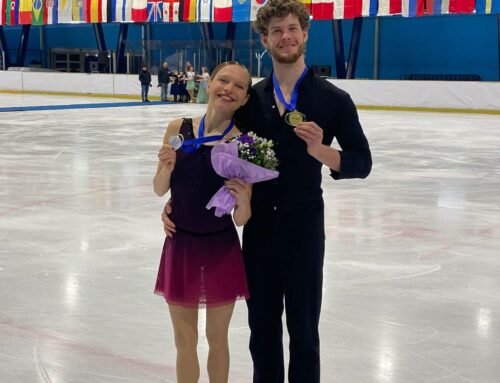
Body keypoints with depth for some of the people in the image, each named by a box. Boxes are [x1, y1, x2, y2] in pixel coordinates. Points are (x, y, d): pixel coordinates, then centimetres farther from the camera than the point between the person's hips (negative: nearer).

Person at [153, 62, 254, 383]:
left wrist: (243, 200, -28)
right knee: (185, 342, 15)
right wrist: (167, 167, -16)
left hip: (221, 251, -2)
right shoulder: (178, 129, -5)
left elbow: (241, 220, -7)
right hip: (180, 245, 2)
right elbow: (159, 190, 4)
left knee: (217, 340, 15)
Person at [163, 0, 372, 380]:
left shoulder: (333, 99, -4)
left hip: (303, 225, -3)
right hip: (258, 227, 3)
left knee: (303, 331, 8)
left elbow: (362, 163, -6)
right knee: (262, 328, 14)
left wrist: (321, 152, -25)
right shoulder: (251, 100, 5)